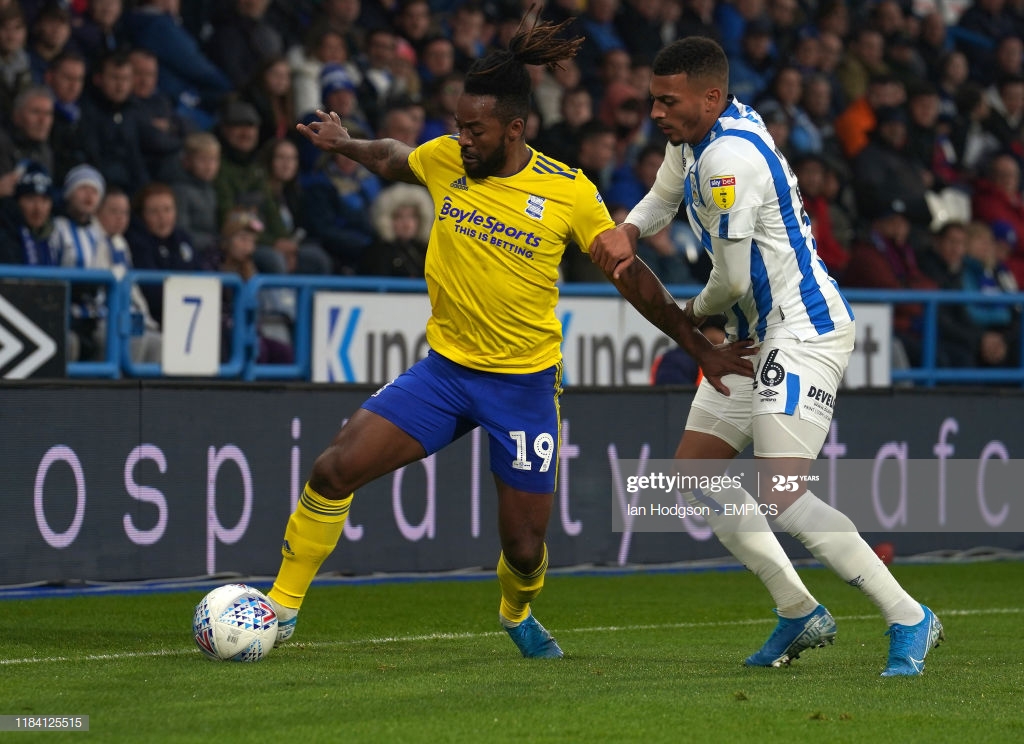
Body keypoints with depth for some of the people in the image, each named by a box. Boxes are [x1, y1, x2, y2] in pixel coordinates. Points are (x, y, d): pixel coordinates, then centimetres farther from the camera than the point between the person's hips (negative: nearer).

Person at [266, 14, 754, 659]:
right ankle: (282, 608, 0)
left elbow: (631, 275, -2)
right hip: (445, 367, 2)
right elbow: (391, 158, 22)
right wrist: (344, 144, 7)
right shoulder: (444, 160, -4)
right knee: (336, 468, -15)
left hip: (525, 382, -2)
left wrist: (700, 347, -3)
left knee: (525, 550, 3)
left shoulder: (569, 192, -11)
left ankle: (518, 614, 41)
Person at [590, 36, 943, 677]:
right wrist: (627, 232, 1)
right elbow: (664, 197, 24)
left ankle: (909, 620, -11)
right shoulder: (696, 132, 7)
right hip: (756, 335, 11)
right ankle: (800, 613, 17)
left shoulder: (731, 158, -23)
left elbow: (733, 277, -20)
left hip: (804, 330, -11)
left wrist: (696, 312, 2)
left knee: (783, 495, -20)